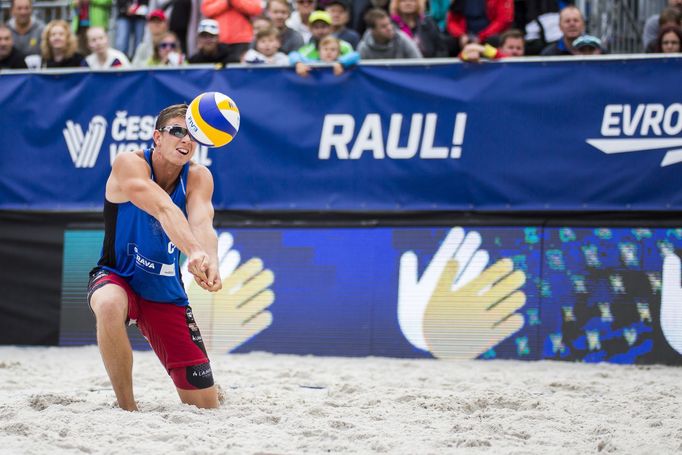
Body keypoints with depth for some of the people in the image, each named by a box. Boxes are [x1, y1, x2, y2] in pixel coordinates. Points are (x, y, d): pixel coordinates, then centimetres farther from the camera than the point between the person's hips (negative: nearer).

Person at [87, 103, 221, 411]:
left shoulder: (198, 178, -9)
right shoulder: (130, 165, -20)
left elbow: (201, 223, -29)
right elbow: (163, 209, -39)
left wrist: (211, 263, -51)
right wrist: (193, 251, -57)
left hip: (166, 292, 3)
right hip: (116, 279, -3)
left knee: (206, 407, -1)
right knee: (110, 305, -43)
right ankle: (127, 407, -23)